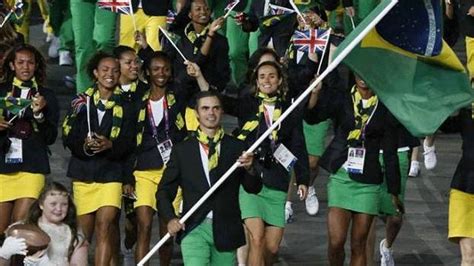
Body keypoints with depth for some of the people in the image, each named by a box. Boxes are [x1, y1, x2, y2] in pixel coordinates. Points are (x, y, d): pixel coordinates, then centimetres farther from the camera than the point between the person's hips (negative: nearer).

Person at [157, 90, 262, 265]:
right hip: (194, 228, -2)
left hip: (226, 230, 2)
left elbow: (254, 189, 4)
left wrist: (249, 169, -17)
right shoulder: (182, 150, 6)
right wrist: (170, 218, -11)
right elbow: (165, 190, 6)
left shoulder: (237, 148, 6)